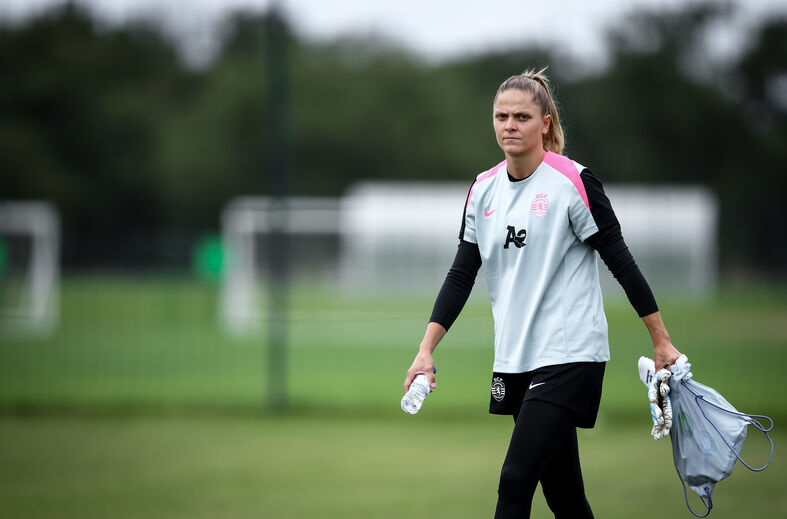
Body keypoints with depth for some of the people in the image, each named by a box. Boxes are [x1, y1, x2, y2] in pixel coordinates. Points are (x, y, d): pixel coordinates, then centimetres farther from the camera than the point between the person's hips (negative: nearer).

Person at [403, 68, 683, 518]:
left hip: (569, 354, -6)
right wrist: (426, 351, 2)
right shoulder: (483, 190, 8)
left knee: (516, 481, -16)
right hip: (515, 359, 6)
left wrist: (662, 342, -5)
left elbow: (621, 261, -7)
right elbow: (461, 275, 10)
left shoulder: (574, 182, -9)